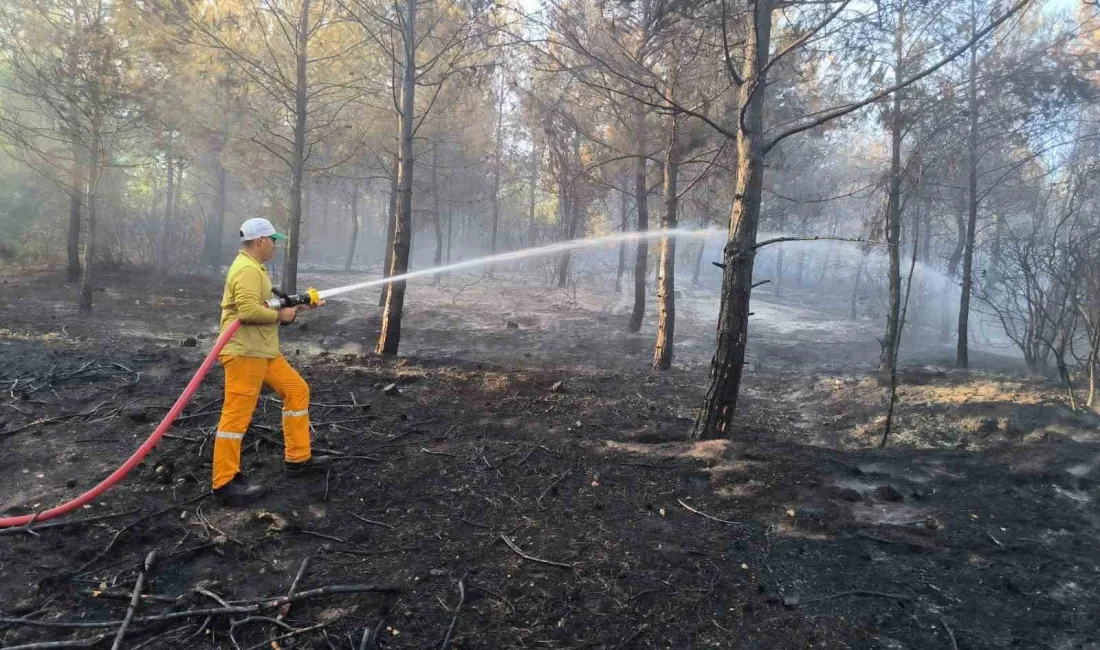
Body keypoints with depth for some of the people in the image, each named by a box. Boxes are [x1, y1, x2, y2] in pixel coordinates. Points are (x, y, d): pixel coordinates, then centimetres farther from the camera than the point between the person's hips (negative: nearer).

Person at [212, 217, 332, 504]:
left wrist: (297, 306, 18)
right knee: (237, 414, -6)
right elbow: (249, 310, -28)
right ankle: (225, 483, 2)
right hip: (244, 352, -11)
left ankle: (298, 458, 22)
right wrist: (281, 315, -14)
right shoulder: (247, 269, -16)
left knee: (296, 390, 15)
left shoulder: (253, 267, 18)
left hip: (264, 351, 11)